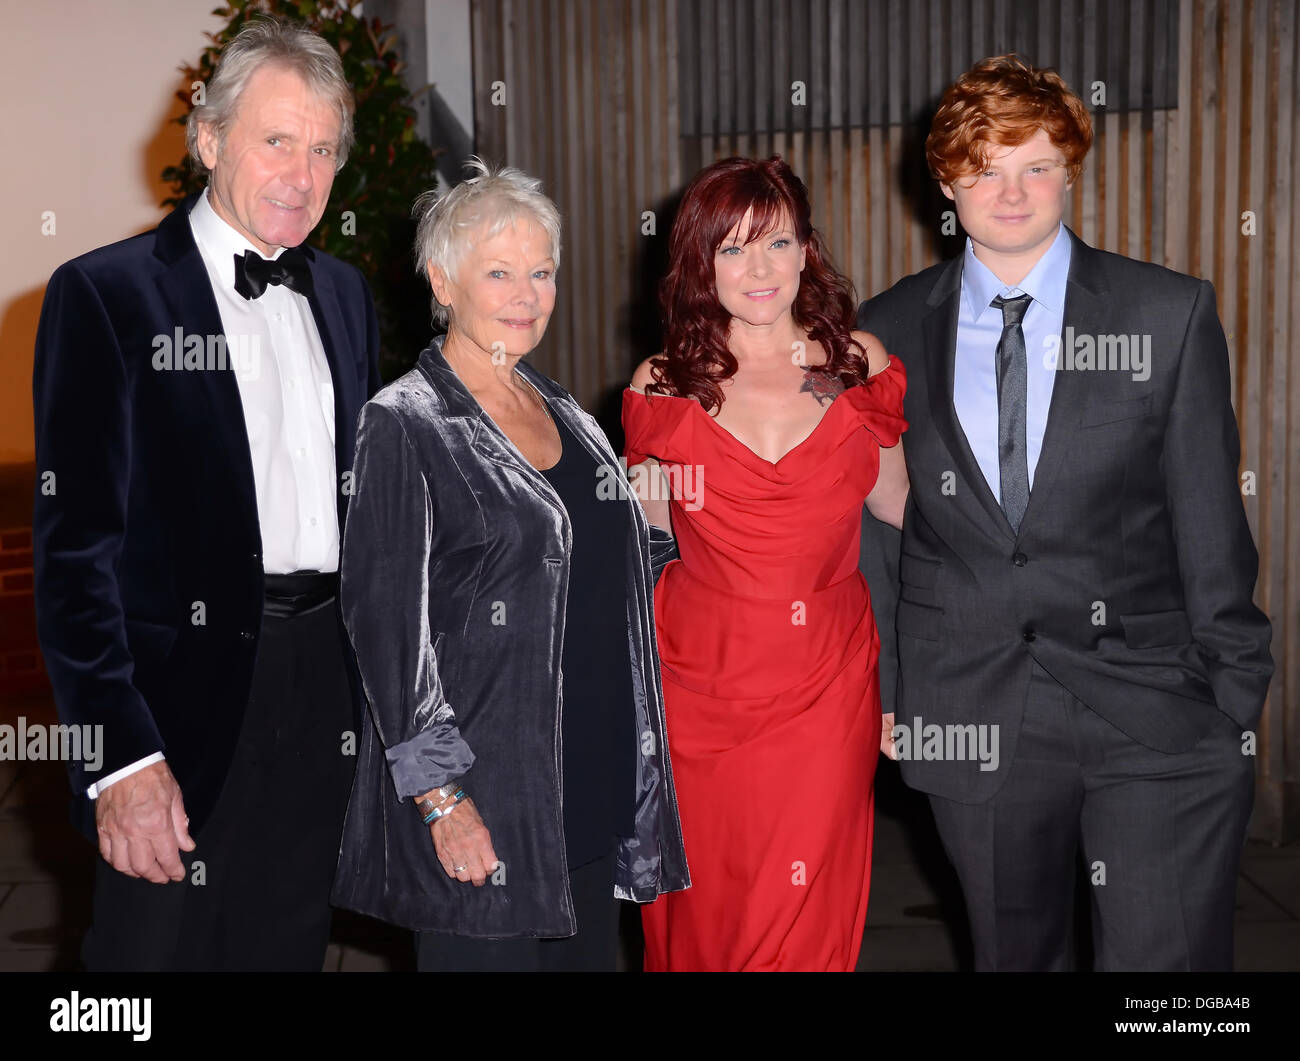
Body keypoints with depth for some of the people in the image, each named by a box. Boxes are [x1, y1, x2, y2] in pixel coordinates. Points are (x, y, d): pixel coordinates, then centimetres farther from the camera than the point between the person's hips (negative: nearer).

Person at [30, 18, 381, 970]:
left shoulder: (346, 295, 12)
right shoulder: (106, 294, -6)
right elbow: (74, 538, -11)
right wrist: (119, 755, -16)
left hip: (329, 693, 6)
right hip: (186, 697, -5)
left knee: (293, 945, 15)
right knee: (161, 942, 5)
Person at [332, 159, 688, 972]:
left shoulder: (562, 411, 13)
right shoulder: (406, 424, -8)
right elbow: (386, 620, -14)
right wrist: (440, 795, -17)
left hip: (592, 782, 7)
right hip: (484, 791, -7)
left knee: (587, 952, 13)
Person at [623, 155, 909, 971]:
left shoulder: (859, 364, 0)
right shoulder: (665, 385, -1)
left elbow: (894, 501, 11)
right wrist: (643, 492, -3)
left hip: (826, 674, 0)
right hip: (700, 672, 0)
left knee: (809, 911, 3)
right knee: (702, 904, 10)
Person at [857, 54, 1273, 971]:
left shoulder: (1172, 314, -1)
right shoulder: (891, 333, 4)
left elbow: (1211, 525, -1)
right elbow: (874, 525, 9)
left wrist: (1236, 707, -1)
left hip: (1158, 721, -2)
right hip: (973, 717, 2)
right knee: (1013, 954, 16)